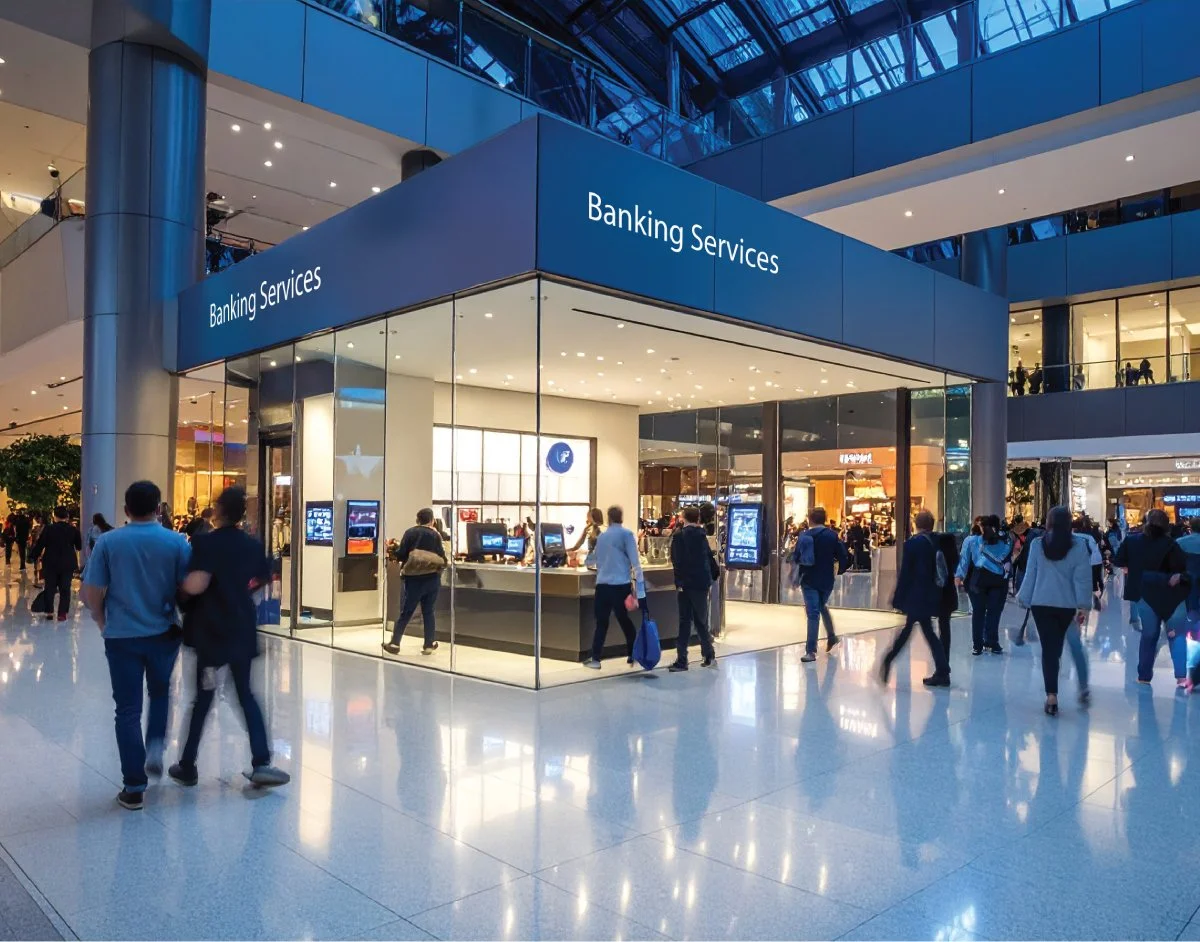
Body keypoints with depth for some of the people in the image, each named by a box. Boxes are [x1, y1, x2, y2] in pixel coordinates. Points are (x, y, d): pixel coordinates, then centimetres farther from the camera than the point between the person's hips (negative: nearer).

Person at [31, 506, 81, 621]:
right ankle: (62, 614, 1)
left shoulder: (48, 529, -7)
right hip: (68, 563, 0)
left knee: (50, 587, 13)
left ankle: (49, 612, 15)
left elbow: (40, 545, -3)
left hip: (51, 563, 0)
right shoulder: (73, 530, -4)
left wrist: (36, 557, 12)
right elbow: (79, 547, 6)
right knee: (65, 588, 4)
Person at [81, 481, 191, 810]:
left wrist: (102, 622, 15)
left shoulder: (108, 542, -5)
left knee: (128, 709, 6)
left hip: (121, 636, 0)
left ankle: (133, 788, 10)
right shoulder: (177, 542, -5)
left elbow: (91, 593, -3)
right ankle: (154, 748, 8)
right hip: (164, 633, 0)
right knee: (160, 694, 26)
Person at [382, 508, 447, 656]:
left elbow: (400, 555, -6)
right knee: (428, 612, 10)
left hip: (414, 580, -1)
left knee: (406, 612, 7)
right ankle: (429, 645, 10)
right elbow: (442, 559, -3)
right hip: (432, 579, 1)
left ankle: (395, 643, 5)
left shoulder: (410, 532, -3)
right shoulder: (435, 535, -2)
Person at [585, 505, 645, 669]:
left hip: (602, 585, 3)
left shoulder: (601, 536, 13)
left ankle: (595, 658, 5)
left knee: (601, 623, 8)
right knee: (626, 621, 9)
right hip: (620, 585, -3)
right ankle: (633, 655, 18)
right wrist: (641, 586, -6)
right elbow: (635, 562, -6)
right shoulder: (626, 534, -1)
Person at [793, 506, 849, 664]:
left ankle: (811, 651, -8)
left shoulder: (804, 536, -7)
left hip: (809, 580, -3)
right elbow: (843, 557, -4)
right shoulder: (832, 535, 0)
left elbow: (796, 558, -11)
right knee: (822, 607, 27)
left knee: (813, 613, -4)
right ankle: (832, 637, 36)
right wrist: (839, 571, 13)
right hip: (827, 580, 3)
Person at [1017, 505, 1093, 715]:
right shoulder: (1079, 544, -1)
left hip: (1041, 603, -1)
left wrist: (1023, 598, 13)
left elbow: (1031, 574, 3)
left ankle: (1051, 697, -5)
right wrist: (1084, 605, -2)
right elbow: (1082, 577, -3)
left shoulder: (1037, 544, 0)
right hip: (1067, 604, 1)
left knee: (1048, 649, 1)